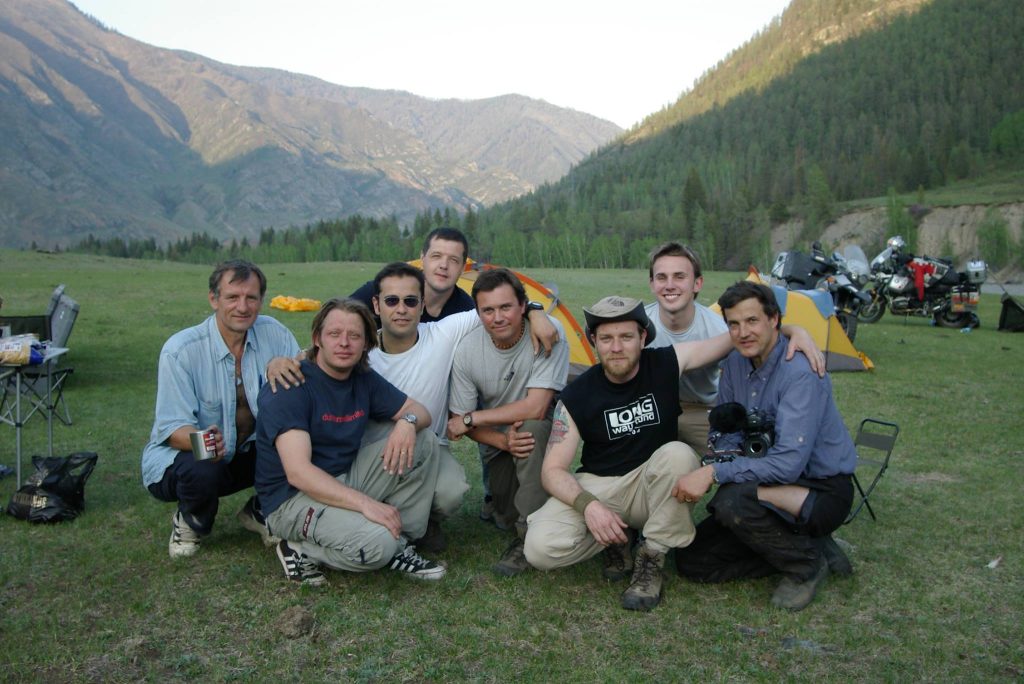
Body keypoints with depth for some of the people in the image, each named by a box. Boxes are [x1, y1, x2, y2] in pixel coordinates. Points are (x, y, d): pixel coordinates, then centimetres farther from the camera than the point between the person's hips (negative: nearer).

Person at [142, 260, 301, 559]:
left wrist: (283, 365, -31)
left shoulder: (274, 334, -8)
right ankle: (189, 522, 2)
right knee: (201, 471, -37)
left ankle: (259, 512, 9)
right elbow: (172, 428, -20)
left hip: (245, 455, 4)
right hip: (179, 455, -3)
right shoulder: (180, 350, -18)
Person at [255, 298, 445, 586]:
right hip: (293, 497, -8)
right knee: (375, 544, -32)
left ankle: (401, 544, 0)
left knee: (423, 440, -4)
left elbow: (419, 410, 9)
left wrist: (408, 421, -17)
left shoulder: (364, 379, 5)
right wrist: (364, 503, -34)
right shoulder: (291, 386, -18)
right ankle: (302, 551, -3)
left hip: (346, 481, 8)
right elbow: (297, 472, -27)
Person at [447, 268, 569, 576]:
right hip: (499, 439, 3)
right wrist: (503, 441, -26)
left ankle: (528, 536, -22)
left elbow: (535, 408, -30)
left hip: (545, 434, -2)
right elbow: (460, 420, -7)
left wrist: (470, 418, -23)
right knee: (508, 515, -14)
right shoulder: (467, 350, -14)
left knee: (532, 428, -36)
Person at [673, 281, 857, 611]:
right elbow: (726, 432, 7)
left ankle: (806, 563, -7)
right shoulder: (736, 362, 0)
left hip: (821, 491, -8)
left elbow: (789, 463, -31)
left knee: (732, 501, -36)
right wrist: (719, 459, -16)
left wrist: (715, 472, -33)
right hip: (775, 490, 8)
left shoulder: (800, 372, -24)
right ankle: (813, 547, 6)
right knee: (692, 559, 0)